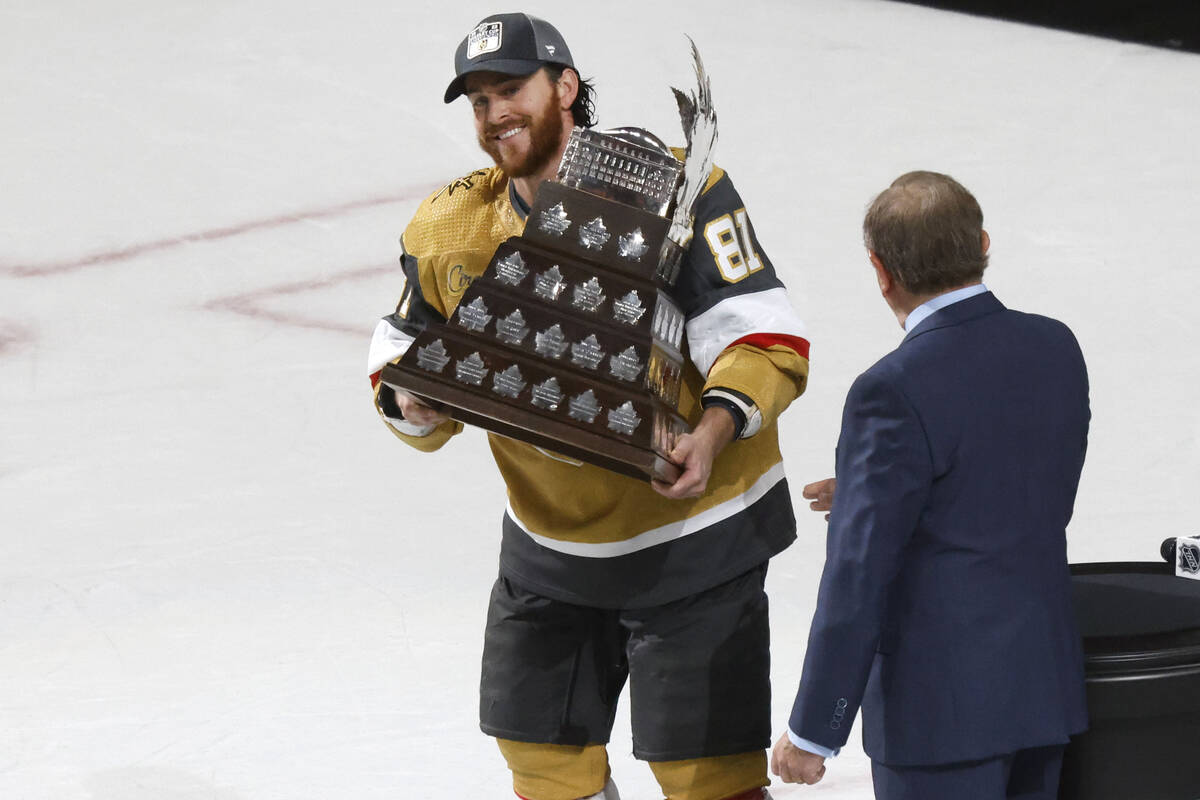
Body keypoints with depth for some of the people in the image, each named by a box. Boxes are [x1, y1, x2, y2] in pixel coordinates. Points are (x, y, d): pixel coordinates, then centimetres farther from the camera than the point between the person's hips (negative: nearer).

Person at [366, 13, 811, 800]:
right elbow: (403, 352, 8)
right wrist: (414, 403, -15)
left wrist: (716, 426, -38)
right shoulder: (452, 228, -1)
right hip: (549, 542, 6)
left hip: (693, 537, -6)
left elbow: (766, 337, -20)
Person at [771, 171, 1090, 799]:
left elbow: (859, 576, -18)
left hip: (941, 706, -7)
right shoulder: (1056, 349, 2)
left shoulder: (896, 393, -19)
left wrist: (812, 731, -11)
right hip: (1043, 684, 7)